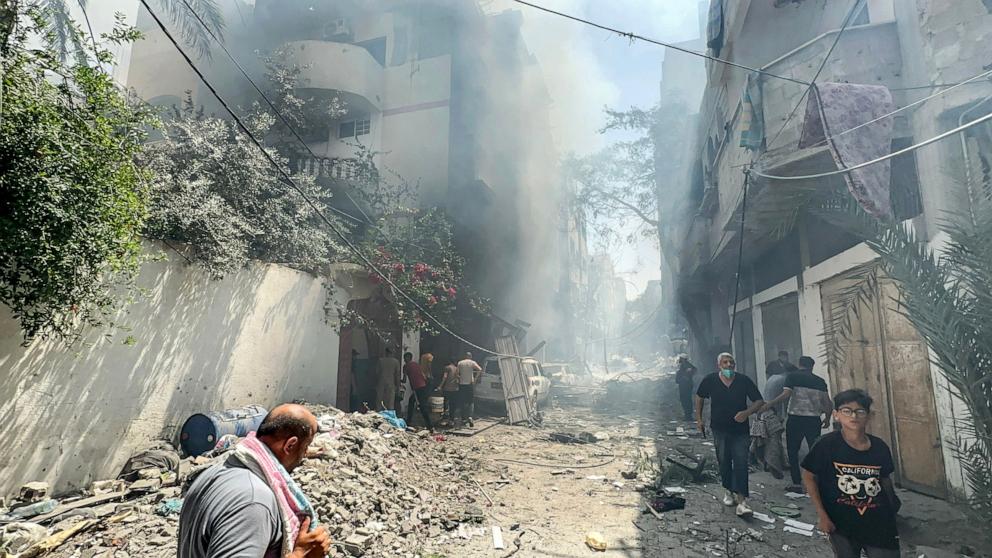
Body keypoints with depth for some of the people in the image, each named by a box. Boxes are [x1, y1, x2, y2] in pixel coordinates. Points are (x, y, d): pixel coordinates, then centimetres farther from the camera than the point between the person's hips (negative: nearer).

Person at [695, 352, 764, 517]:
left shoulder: (744, 380, -9)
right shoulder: (710, 380, -7)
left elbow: (759, 401, -5)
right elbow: (699, 397, 10)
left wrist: (747, 413, -23)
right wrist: (699, 418, 8)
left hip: (740, 430, -1)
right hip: (720, 429, 1)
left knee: (741, 464, -9)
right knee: (724, 462, 11)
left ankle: (741, 501, -10)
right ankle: (729, 491, 33)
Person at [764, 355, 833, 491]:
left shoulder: (792, 376, 0)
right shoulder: (819, 380, 10)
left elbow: (786, 395, -13)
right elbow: (827, 402, 6)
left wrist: (769, 404, -6)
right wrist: (827, 418, 22)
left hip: (795, 418, -3)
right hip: (814, 419, 3)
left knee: (793, 451, 7)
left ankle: (797, 484, 6)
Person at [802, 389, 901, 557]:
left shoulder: (879, 447, -6)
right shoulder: (827, 445, -17)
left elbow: (885, 479, 10)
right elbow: (808, 476, -10)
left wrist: (892, 511, 14)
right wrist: (822, 515, -10)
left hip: (878, 524, 2)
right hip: (841, 523, -2)